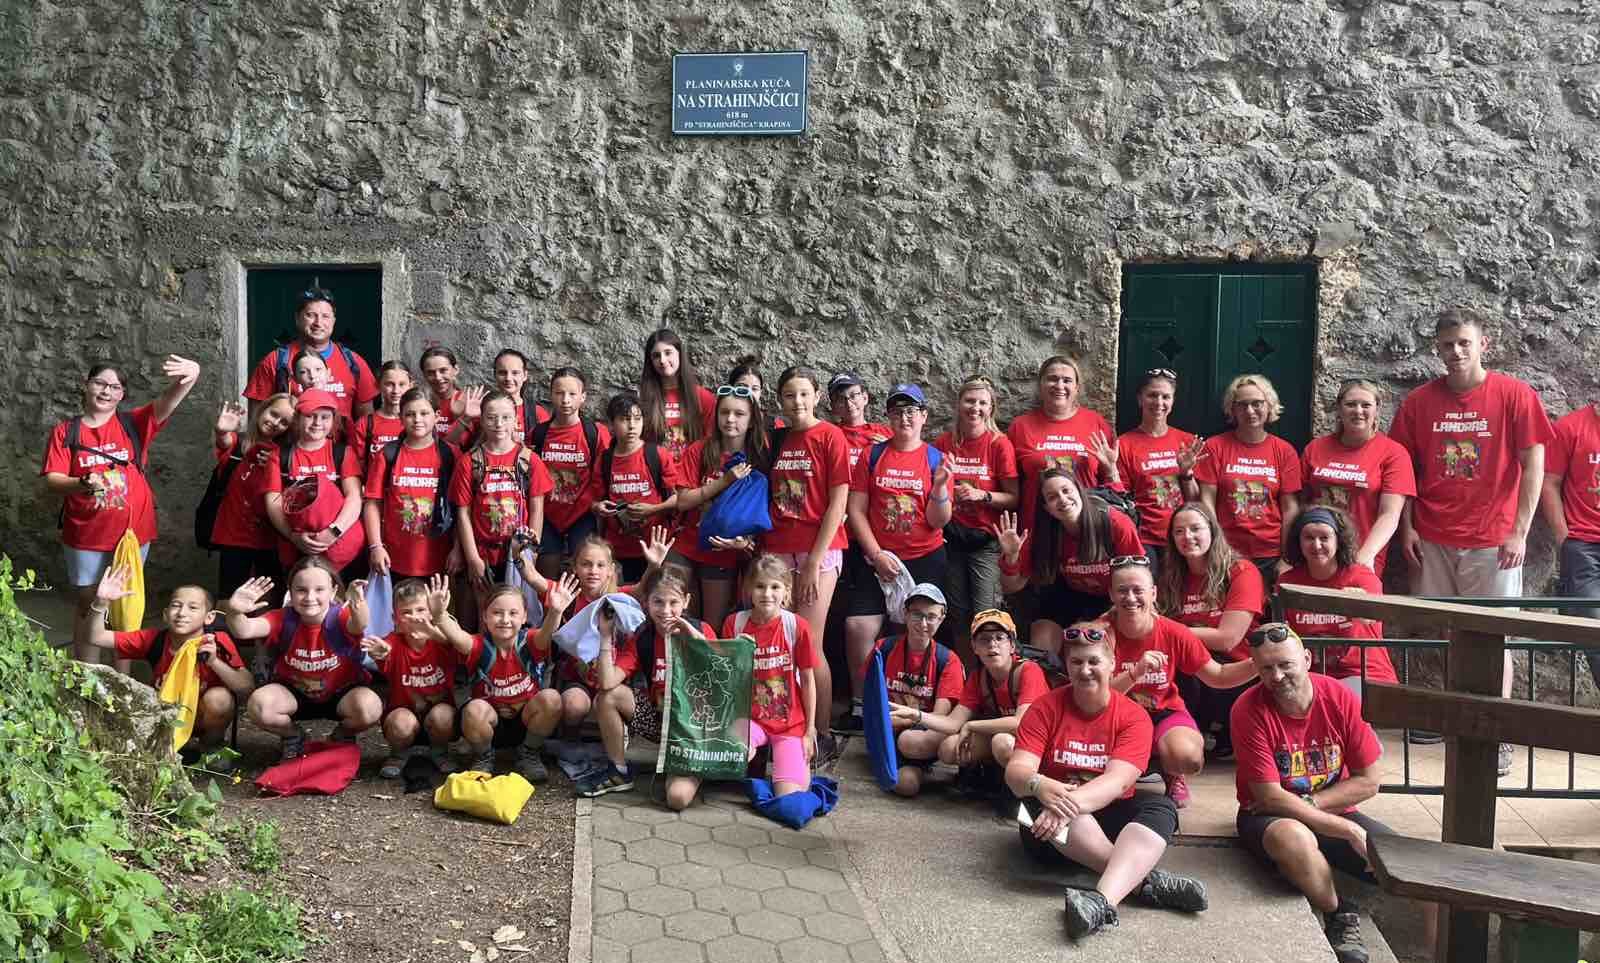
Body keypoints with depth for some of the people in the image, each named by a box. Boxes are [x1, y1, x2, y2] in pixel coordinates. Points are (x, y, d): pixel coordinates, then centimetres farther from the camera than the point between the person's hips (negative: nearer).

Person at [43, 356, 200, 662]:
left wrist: (190, 375, -39)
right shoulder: (65, 432, 0)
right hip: (85, 536, 0)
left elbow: (169, 401, -17)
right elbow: (52, 481, -7)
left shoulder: (135, 424, 0)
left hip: (133, 532, 0)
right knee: (86, 604, 12)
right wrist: (82, 484, -30)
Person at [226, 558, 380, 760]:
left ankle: (343, 736, 6)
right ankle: (293, 736, 8)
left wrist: (358, 607, -73)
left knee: (370, 708, -34)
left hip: (341, 693, -2)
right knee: (258, 705, -29)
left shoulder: (340, 617, -22)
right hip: (294, 694, 2)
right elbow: (243, 630, -32)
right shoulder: (283, 618, -14)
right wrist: (234, 611, -56)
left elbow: (359, 626, -48)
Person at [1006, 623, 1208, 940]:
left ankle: (1103, 900, -50)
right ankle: (1144, 879, -36)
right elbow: (1017, 770, -13)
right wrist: (1040, 786, -38)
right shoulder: (1046, 707, -4)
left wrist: (1071, 803, -39)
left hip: (1107, 816, 1)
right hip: (1052, 831, 0)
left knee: (1161, 807, -26)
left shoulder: (1134, 716, -5)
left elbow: (1118, 780, -20)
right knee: (1036, 800, -33)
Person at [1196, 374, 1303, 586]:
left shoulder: (1285, 451, 5)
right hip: (1227, 555, -1)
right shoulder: (1215, 447, 2)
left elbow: (1290, 508, 2)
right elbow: (1207, 501, -1)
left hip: (1272, 558, 1)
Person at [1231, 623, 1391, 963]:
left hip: (1333, 811, 4)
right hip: (1268, 817, -3)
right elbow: (1270, 797, -20)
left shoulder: (1341, 699, -10)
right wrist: (1349, 831, -22)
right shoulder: (1249, 710, -19)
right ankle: (1339, 915, -8)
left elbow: (1368, 782, -5)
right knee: (1293, 838, -38)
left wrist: (1307, 803, -17)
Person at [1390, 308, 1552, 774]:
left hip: (1492, 541, -3)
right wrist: (1406, 527, 2)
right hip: (1432, 540, 3)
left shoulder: (1514, 395, -4)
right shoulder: (1419, 402, 3)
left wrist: (1519, 531, -8)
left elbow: (1533, 465, -4)